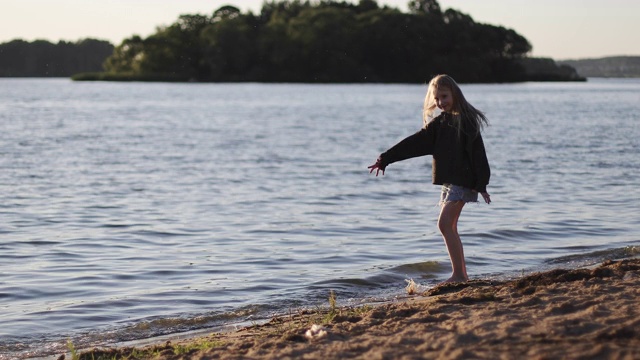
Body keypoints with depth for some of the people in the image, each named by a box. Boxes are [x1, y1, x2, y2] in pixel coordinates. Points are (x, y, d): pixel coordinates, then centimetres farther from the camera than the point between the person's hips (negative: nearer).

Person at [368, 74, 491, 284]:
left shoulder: (466, 120, -8)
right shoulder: (439, 123, 13)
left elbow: (478, 152, -11)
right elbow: (414, 144, 13)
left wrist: (482, 185, -15)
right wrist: (385, 159, 9)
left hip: (463, 180, -8)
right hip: (448, 180, 8)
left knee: (445, 223, -16)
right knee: (450, 228, 7)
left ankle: (458, 274, -15)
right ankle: (462, 275, 12)